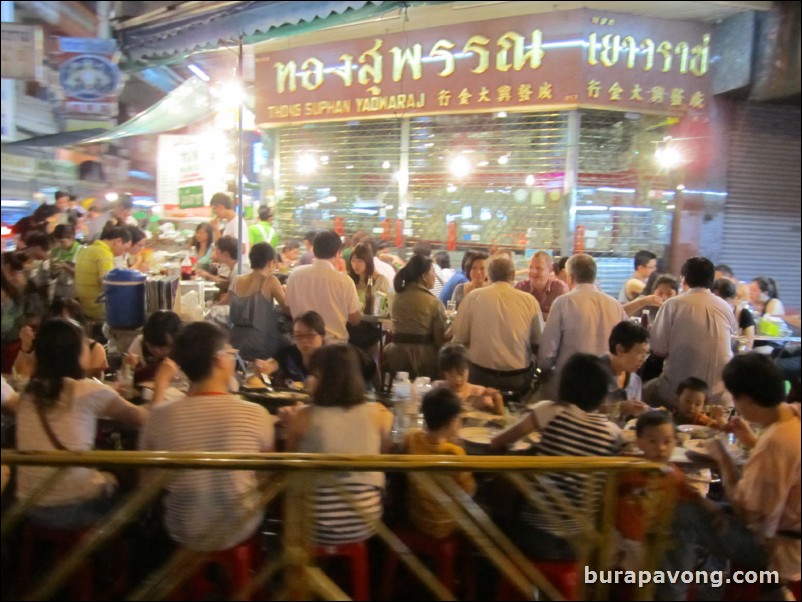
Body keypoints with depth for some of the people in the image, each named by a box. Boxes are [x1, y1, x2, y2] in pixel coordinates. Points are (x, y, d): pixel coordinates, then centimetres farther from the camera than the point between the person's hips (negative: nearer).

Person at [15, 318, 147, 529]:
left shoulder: (30, 392, 3)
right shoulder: (89, 391, -12)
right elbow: (143, 419, -1)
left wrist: (110, 395, 25)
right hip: (75, 507, -5)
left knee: (105, 474, 27)